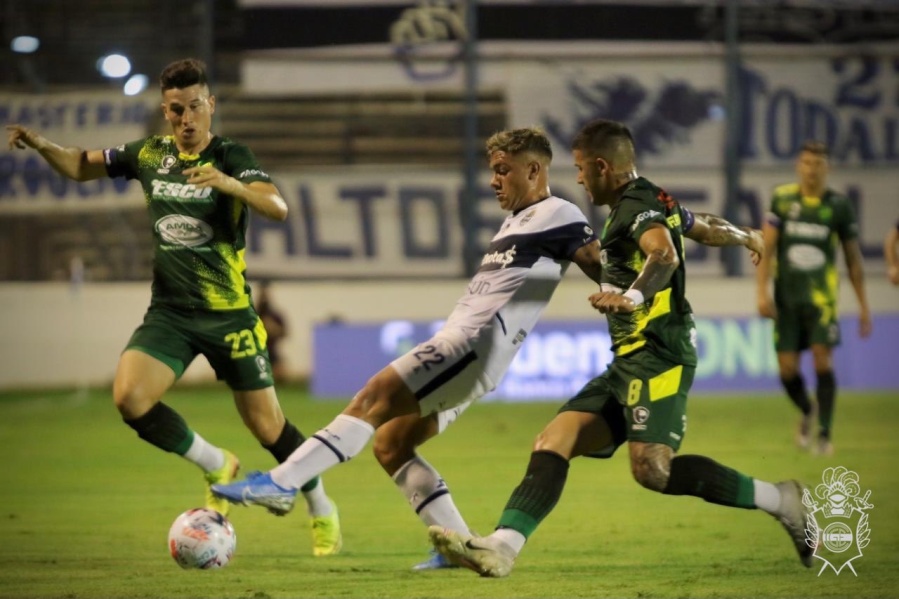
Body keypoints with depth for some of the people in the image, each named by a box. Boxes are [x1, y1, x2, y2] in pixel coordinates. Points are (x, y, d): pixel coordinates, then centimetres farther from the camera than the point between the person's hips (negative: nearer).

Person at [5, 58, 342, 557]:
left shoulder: (231, 157, -9)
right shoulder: (149, 154, 5)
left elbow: (277, 208, -25)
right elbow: (81, 166, 17)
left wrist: (228, 183, -43)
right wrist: (41, 145, -3)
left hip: (228, 314, -4)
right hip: (170, 312, 4)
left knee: (265, 424, 0)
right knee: (129, 397, -19)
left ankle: (322, 512, 25)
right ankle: (217, 467, 4)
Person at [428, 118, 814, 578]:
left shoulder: (636, 205, -9)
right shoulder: (652, 202, 20)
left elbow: (664, 255, -30)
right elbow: (705, 228, 38)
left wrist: (633, 296, -49)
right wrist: (746, 238, 60)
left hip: (657, 358, -10)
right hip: (630, 363, 10)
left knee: (652, 469, -25)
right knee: (553, 443, -3)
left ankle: (778, 501, -12)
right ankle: (500, 548, -13)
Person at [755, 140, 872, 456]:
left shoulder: (838, 205, 0)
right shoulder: (782, 199, 2)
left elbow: (853, 258, 7)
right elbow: (766, 249, 2)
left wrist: (863, 304, 8)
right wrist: (762, 291, -8)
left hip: (821, 296, -2)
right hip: (786, 297, 2)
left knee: (822, 360, -14)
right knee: (787, 369, 0)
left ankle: (825, 433, -3)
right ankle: (807, 412, 32)